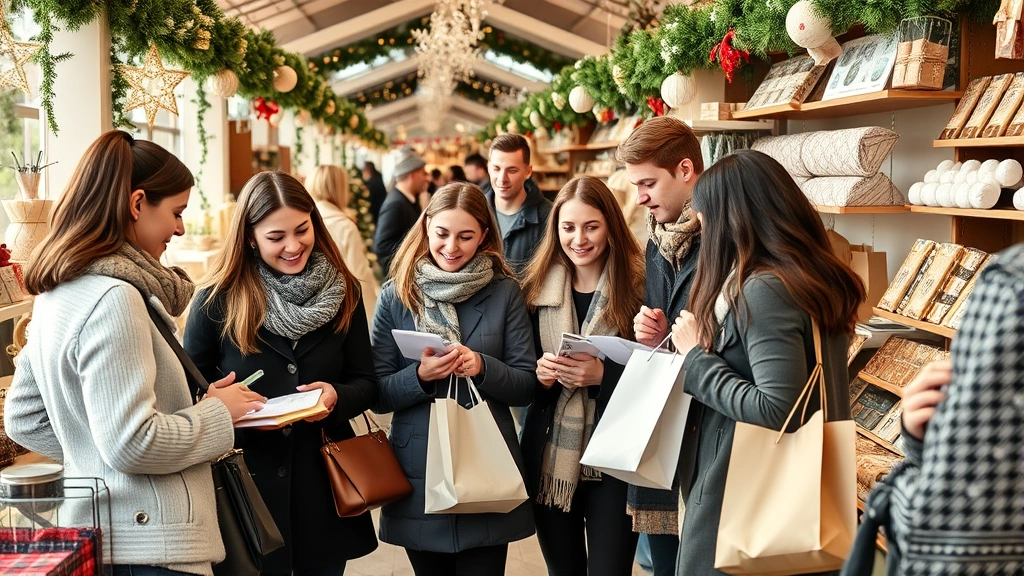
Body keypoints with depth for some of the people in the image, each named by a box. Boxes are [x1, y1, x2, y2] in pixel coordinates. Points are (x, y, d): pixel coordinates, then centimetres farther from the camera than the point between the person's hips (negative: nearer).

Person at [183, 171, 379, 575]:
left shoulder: (343, 292, 1)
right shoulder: (218, 300, -6)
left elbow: (366, 384, 5)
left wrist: (337, 397, -17)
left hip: (324, 485, 3)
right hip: (247, 486, -2)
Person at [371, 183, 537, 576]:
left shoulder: (505, 293, -1)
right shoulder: (396, 295, 1)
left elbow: (526, 387, -1)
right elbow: (378, 395, -1)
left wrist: (482, 367, -20)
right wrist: (420, 376, -20)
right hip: (418, 474, 1)